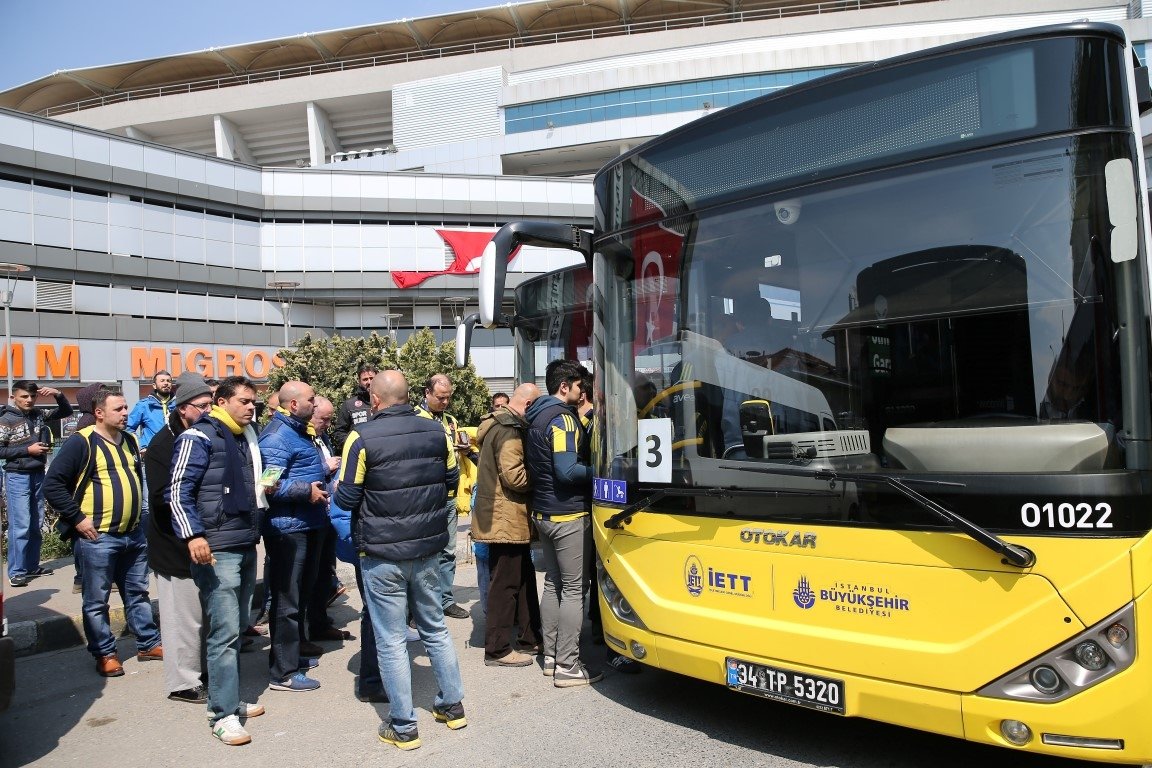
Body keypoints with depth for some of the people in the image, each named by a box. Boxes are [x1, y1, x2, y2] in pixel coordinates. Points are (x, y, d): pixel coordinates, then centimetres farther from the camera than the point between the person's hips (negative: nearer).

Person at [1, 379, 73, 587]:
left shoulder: (39, 415, 5)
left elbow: (66, 412, 13)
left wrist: (58, 395, -5)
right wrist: (28, 450, -14)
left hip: (38, 474, 6)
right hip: (18, 477, -6)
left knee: (36, 524, 12)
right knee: (20, 525, -9)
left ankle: (32, 566, 23)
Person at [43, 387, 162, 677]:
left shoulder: (130, 441, 11)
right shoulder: (81, 442, -11)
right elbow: (52, 484, -13)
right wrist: (77, 518, -15)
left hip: (134, 535, 7)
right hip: (98, 537, -6)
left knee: (138, 593, 16)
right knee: (97, 601, 5)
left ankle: (148, 644, 26)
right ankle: (105, 653, 17)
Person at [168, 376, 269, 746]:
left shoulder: (246, 438, 16)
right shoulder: (199, 437, -8)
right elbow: (179, 492, -14)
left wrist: (266, 489, 11)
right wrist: (193, 535, -23)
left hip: (247, 545, 8)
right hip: (217, 549, -8)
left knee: (236, 628, 15)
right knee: (224, 632, -7)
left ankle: (229, 698, 26)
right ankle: (223, 714, 1)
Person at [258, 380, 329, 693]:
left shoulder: (300, 432, 16)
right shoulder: (277, 436, -16)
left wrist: (322, 483, 15)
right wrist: (307, 491, -24)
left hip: (308, 525, 10)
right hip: (288, 527, -10)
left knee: (301, 596, 20)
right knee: (287, 600, -3)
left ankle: (292, 655, 34)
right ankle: (283, 673, 6)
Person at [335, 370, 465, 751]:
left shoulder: (362, 438, -15)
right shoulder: (436, 432, -1)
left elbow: (346, 498, -11)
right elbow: (451, 481, 11)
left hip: (382, 554, -5)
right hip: (428, 548, 5)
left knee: (391, 640, 6)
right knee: (435, 627, 19)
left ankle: (403, 726, 14)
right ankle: (452, 705, 30)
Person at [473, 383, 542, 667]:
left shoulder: (499, 424, 15)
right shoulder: (510, 430, -18)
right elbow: (514, 475, -24)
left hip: (503, 517, 11)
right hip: (506, 519, -11)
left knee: (524, 578, 18)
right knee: (506, 583, -2)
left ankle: (530, 636, 29)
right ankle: (498, 649, 7)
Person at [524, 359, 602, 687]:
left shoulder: (536, 417, 13)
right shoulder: (562, 418, -16)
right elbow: (567, 471, -23)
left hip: (543, 512, 10)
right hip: (568, 514, -10)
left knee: (553, 583, 15)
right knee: (573, 589, -4)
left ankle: (551, 657, 21)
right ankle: (567, 667, 0)